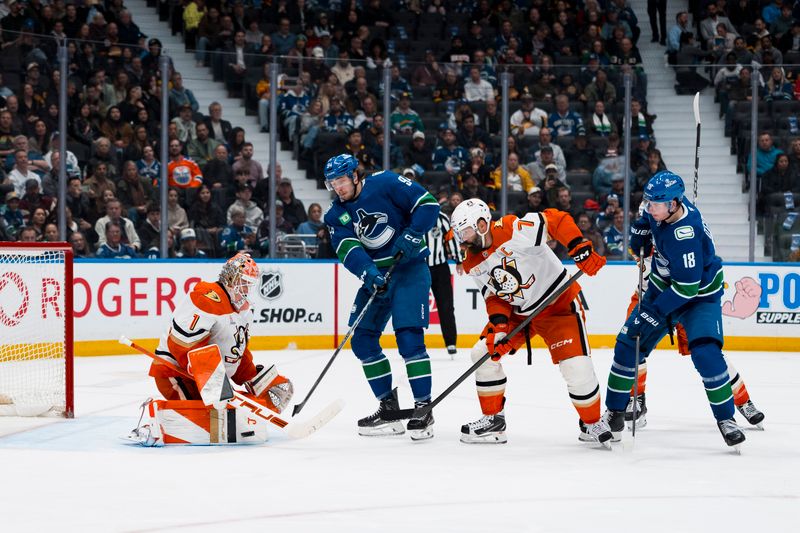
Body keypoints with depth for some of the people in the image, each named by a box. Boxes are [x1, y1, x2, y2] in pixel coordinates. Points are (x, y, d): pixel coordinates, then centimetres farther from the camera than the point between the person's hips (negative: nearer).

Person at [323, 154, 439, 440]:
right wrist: (367, 272, -29)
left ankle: (424, 407, -12)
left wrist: (412, 235, -22)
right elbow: (346, 248, -11)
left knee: (408, 336, -18)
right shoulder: (336, 215, 4)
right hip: (375, 274, 7)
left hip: (409, 268, -7)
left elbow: (428, 203, -10)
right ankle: (388, 406, 13)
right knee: (362, 340, 4)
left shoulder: (385, 184, -11)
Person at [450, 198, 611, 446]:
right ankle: (493, 420, 13)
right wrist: (497, 323, -17)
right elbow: (494, 296, 1)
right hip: (518, 312, 7)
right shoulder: (473, 264, -2)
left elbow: (557, 220, -27)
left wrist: (581, 249, -36)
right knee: (484, 353, 0)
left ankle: (592, 424, 8)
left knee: (576, 367, -16)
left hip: (558, 302, -7)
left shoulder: (513, 231, -27)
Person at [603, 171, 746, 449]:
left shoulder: (684, 235, -35)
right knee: (628, 343, 2)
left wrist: (655, 311, -30)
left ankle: (726, 419, -9)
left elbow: (687, 287, -33)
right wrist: (641, 229, 2)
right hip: (664, 286, 8)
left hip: (699, 294, -8)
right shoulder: (662, 204, -12)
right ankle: (614, 413, 14)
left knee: (705, 354, -24)